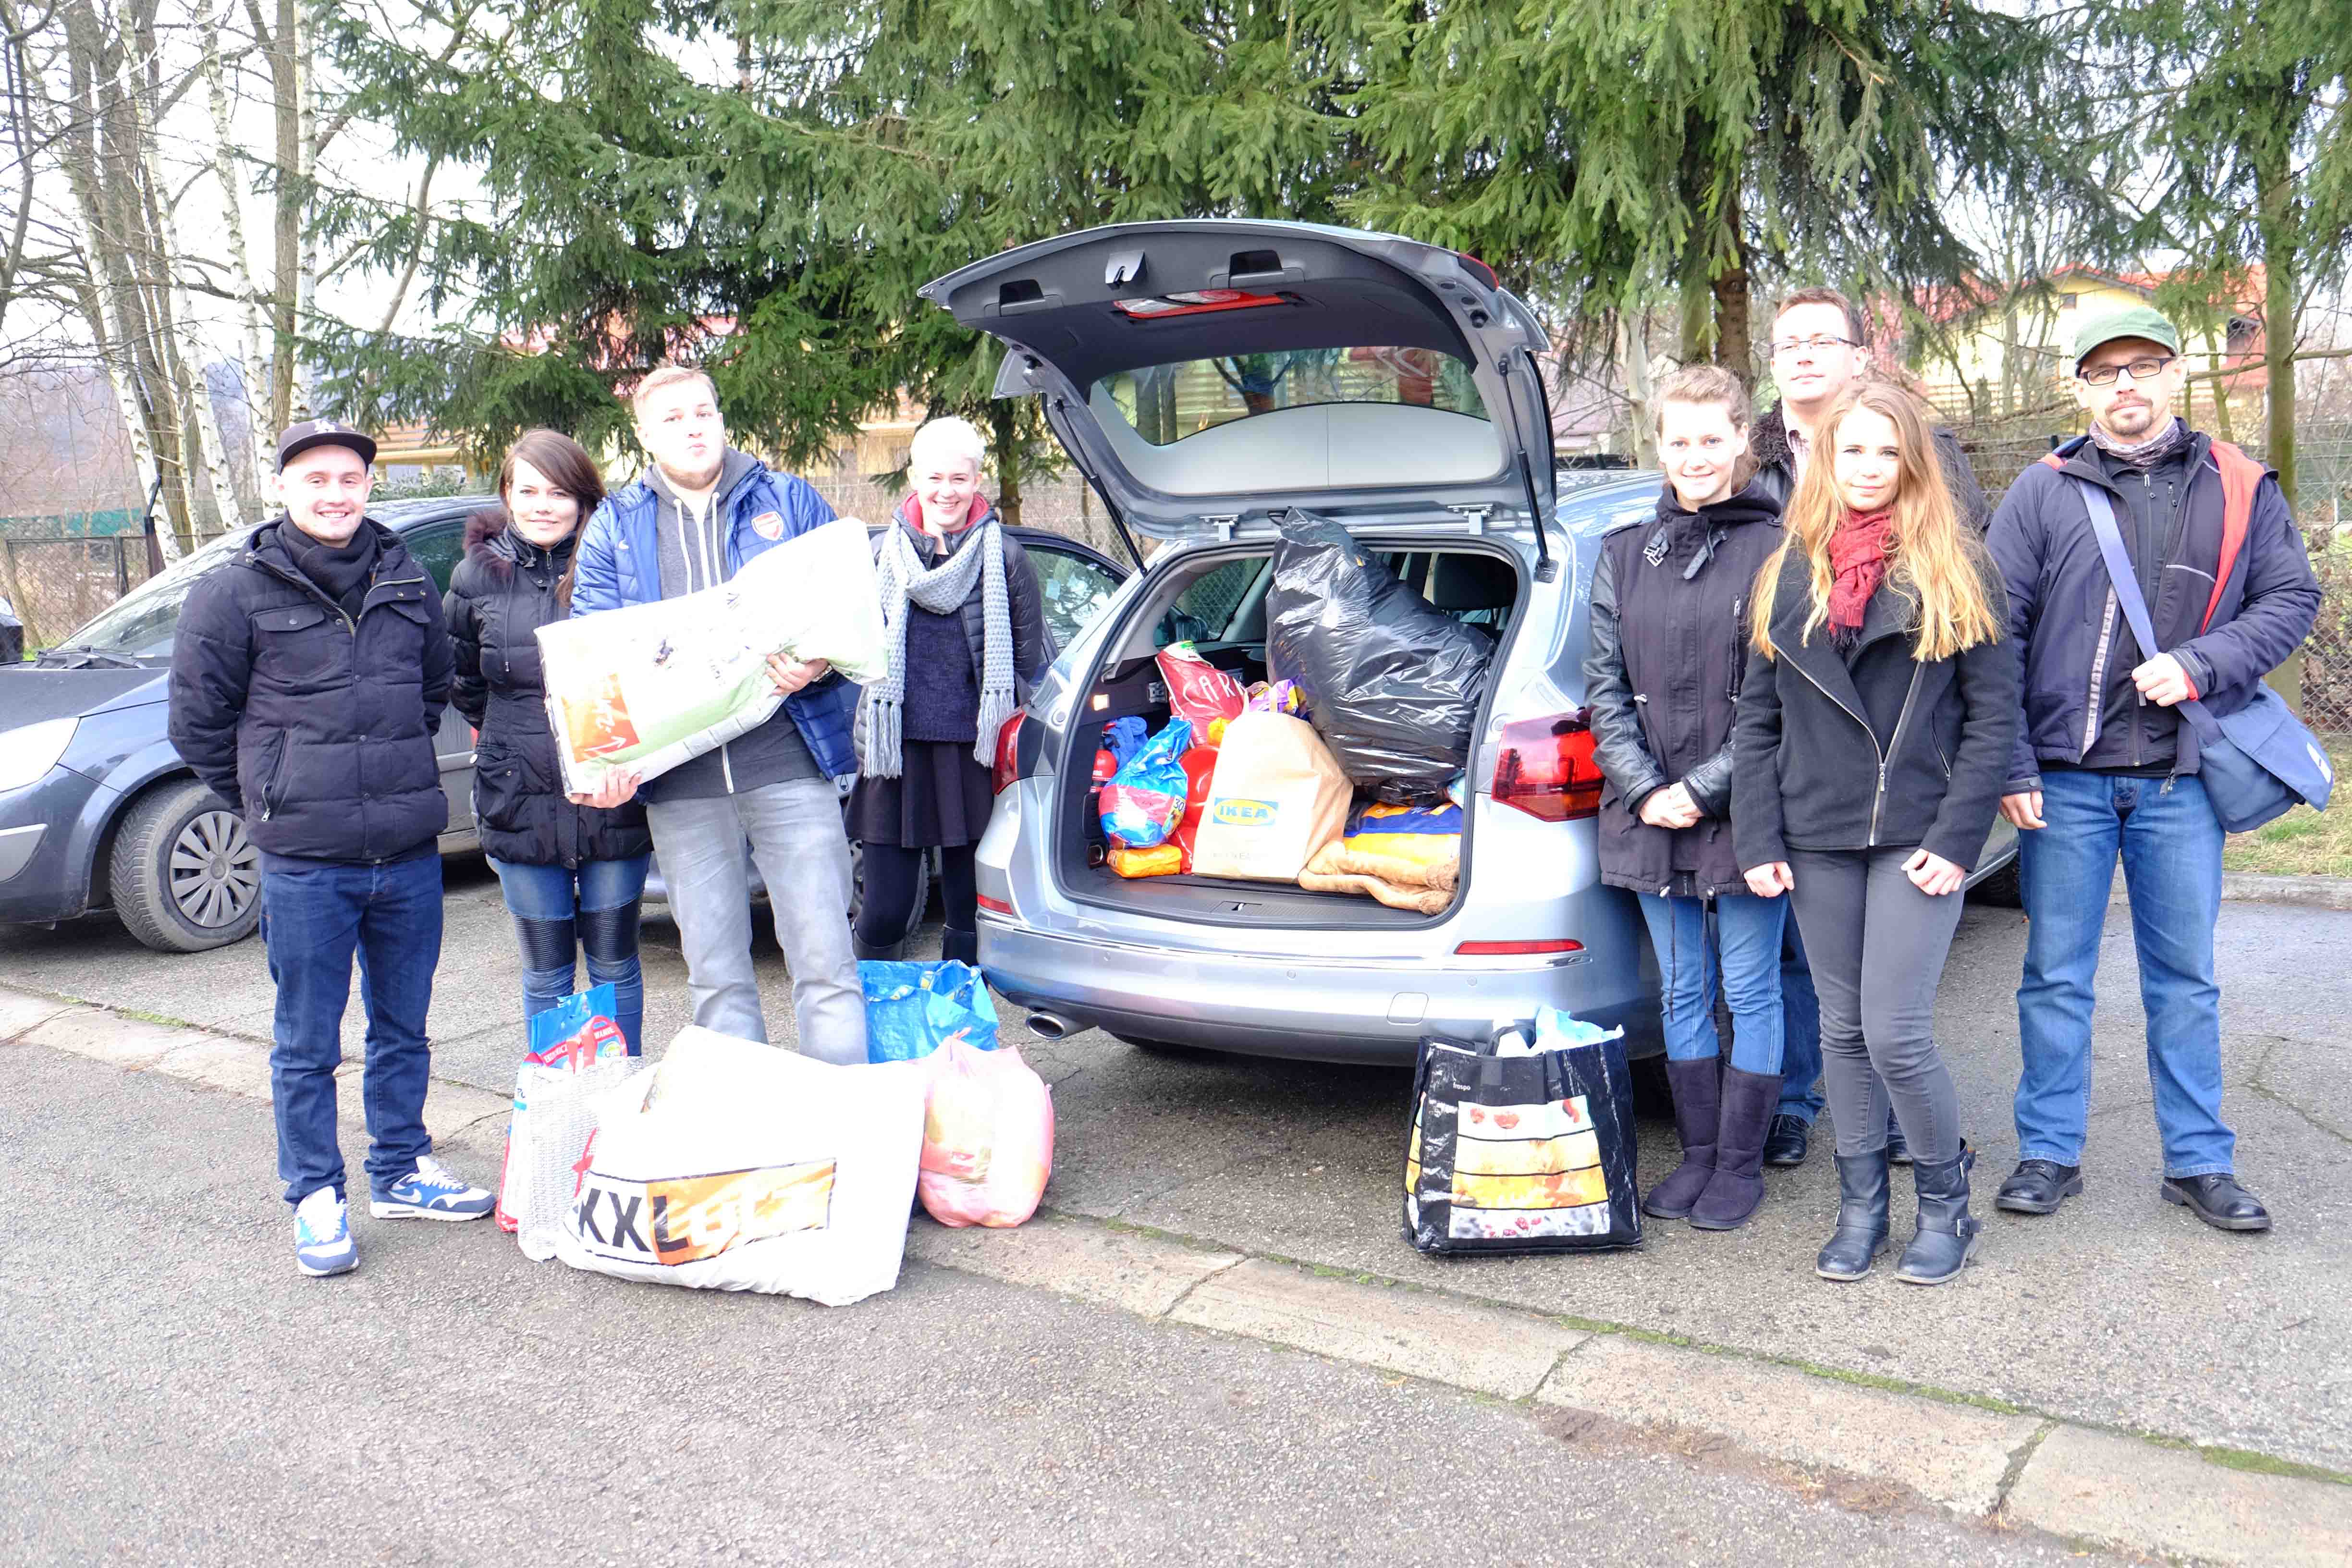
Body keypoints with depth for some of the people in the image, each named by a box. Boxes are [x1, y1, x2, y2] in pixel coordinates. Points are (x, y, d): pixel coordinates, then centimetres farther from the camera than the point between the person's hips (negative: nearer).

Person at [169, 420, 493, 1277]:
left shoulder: (406, 580, 7)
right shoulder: (235, 593, -4)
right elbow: (198, 721, 2)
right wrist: (274, 806, 6)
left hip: (410, 855, 4)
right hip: (304, 866, -4)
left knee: (404, 1027, 15)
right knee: (306, 1046, 6)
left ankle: (400, 1171, 31)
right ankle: (316, 1197, 20)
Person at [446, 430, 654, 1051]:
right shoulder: (479, 574, 4)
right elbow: (462, 682, 17)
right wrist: (503, 739, 14)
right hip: (520, 802, 2)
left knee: (614, 965, 9)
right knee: (546, 974, 11)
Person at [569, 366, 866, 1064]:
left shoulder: (789, 500, 10)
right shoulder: (614, 527, 13)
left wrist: (817, 667, -16)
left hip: (787, 762, -2)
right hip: (681, 780, 2)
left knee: (825, 961, -3)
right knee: (715, 975, 10)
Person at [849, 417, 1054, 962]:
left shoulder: (1005, 557, 2)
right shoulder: (881, 554, 9)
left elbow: (1031, 663, 5)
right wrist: (866, 744, 13)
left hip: (975, 754, -1)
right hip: (898, 752, 1)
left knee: (970, 909, 7)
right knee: (885, 909, 0)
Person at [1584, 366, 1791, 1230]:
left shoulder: (1776, 550, -5)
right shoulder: (1624, 553, 9)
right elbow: (1604, 684, 6)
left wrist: (1702, 789, -13)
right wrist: (1644, 788, -6)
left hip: (1744, 813, -4)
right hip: (1651, 814, 4)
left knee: (1750, 989, 7)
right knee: (1682, 990, 13)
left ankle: (1741, 1163, 20)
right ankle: (1697, 1154, 26)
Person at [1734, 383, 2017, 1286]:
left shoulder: (1955, 569, 1)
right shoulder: (1788, 575, 9)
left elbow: (1993, 711, -2)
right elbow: (1759, 716, 8)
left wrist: (1957, 837, -10)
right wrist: (1759, 841, 1)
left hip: (1915, 836, -3)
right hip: (1818, 839, 3)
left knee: (1896, 1034, -6)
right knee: (1843, 1029, 11)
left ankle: (1946, 1201, 18)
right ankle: (1861, 1205, 26)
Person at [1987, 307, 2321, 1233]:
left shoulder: (2238, 488, 6)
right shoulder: (2042, 493, 1)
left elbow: (2291, 598, 6)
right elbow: (1998, 632, -2)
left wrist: (2200, 665, -12)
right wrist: (2011, 766, -7)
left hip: (2182, 777, 1)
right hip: (2065, 777, -1)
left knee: (2186, 976, 10)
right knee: (2056, 975, 6)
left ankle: (2198, 1161, 22)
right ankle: (2049, 1153, 18)